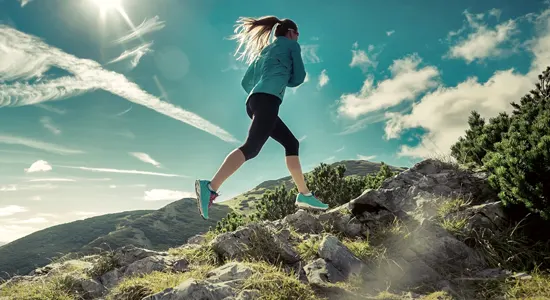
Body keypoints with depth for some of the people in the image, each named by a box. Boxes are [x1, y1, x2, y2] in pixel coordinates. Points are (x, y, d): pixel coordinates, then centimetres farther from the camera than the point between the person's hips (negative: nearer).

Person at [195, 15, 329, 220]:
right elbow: (298, 78, 12)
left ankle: (304, 194, 11)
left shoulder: (264, 50, 32)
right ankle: (210, 187, -35)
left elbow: (246, 82, 25)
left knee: (291, 143, 13)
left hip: (254, 102, 8)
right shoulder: (292, 45, 16)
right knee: (252, 148, -22)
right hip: (268, 99, -8)